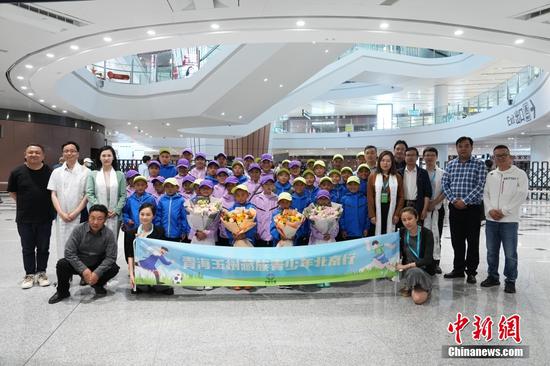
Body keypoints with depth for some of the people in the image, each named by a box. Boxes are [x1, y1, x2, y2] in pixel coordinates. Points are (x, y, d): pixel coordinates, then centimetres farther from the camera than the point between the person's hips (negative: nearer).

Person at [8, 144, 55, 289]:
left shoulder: (50, 172, -5)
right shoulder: (17, 172, -4)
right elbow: (12, 192, 7)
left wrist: (45, 204, 2)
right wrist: (25, 203, 3)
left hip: (45, 218, 0)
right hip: (24, 218, 0)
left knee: (43, 248, 10)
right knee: (28, 248, 10)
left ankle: (41, 273, 25)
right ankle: (29, 274, 23)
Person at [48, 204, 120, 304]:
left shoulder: (109, 234, -16)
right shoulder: (78, 230, -16)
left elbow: (110, 257, -16)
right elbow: (69, 252, -19)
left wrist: (97, 273, -30)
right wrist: (83, 270, -27)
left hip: (98, 265, 0)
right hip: (79, 264, 0)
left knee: (114, 268, -25)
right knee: (62, 264, -27)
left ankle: (98, 285, 9)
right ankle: (62, 292, 1)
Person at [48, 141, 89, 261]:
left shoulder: (85, 172, 0)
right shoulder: (56, 172, 9)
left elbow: (87, 195, -2)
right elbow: (53, 195, 6)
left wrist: (75, 212, -9)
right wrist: (62, 213, -5)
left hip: (79, 216, -2)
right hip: (62, 217, 3)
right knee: (62, 246, 5)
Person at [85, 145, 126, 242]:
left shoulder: (120, 175, 7)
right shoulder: (92, 174, 6)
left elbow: (123, 195, 4)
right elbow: (89, 194, 0)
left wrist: (116, 210, -9)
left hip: (114, 216, 1)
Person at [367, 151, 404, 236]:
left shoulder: (398, 177, 5)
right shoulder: (372, 177, 3)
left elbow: (401, 197, 4)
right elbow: (370, 197, 0)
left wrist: (397, 214, -4)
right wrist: (372, 215, -6)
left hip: (391, 211, 1)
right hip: (377, 211, 0)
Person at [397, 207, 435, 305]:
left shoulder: (427, 233, -13)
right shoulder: (402, 232, -2)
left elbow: (427, 259, -19)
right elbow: (399, 252, 5)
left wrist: (406, 266, -23)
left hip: (424, 270, -3)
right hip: (407, 270, 3)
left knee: (419, 299, -30)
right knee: (414, 272, -35)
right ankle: (412, 287, -1)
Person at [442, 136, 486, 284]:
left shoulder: (479, 164, -2)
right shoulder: (451, 165, 9)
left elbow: (480, 186, -10)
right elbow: (445, 184, 5)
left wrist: (465, 201, -16)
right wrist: (453, 199, -10)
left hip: (473, 208, -3)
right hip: (455, 207, 3)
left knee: (473, 241, 3)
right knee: (457, 240, 10)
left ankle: (471, 271, 14)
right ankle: (458, 269, 22)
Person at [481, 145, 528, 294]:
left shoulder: (519, 174, 0)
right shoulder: (490, 175, 12)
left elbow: (521, 196, -8)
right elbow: (485, 194, 9)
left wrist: (503, 211, -13)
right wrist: (490, 210, -8)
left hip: (509, 220, -4)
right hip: (491, 220, 4)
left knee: (510, 254, 0)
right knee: (491, 251, 12)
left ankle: (510, 281, 14)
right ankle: (493, 277, 25)